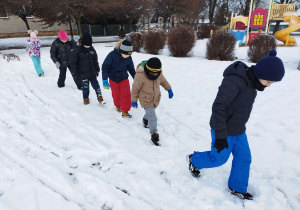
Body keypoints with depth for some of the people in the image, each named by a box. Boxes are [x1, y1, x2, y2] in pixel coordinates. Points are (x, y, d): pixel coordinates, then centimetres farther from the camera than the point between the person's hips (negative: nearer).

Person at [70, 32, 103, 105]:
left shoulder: (92, 50, 6)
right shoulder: (77, 51, -9)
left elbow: (95, 61, 16)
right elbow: (73, 63, -6)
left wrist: (97, 70, 18)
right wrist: (74, 73, -6)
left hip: (92, 72, 4)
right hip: (83, 74, -4)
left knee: (96, 85, 3)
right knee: (85, 87, 4)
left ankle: (100, 98, 14)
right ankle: (86, 99, 24)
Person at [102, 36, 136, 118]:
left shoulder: (129, 58, -12)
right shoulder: (112, 55, -23)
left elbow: (131, 69, 4)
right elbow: (105, 66, -18)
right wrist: (105, 80, -25)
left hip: (124, 78, 1)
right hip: (113, 79, -1)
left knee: (126, 95, -8)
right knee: (116, 95, 14)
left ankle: (125, 112, 6)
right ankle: (118, 106, 45)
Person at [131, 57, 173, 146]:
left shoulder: (159, 73, -11)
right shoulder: (140, 75, -28)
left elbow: (163, 81, 12)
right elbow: (135, 89, -17)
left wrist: (169, 89, 17)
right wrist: (134, 101, -8)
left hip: (156, 99, 6)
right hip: (146, 100, -6)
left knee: (150, 112, 28)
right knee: (153, 118, -9)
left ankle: (145, 119, 62)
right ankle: (154, 135, 8)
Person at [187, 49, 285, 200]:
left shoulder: (250, 80, 0)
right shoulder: (235, 80, -29)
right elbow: (218, 107, -30)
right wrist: (221, 135, -27)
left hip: (238, 130, 8)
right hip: (223, 130, -8)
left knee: (243, 158, 15)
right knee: (219, 158, 9)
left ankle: (237, 188, 36)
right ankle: (194, 160, 37)